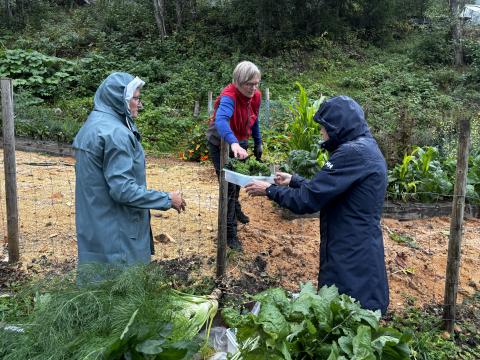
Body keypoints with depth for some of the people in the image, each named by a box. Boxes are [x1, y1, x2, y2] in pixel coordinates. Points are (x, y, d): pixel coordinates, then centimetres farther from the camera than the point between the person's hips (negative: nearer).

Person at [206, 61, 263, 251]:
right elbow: (221, 120, -54)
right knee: (228, 186, -7)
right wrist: (234, 143, -70)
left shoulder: (256, 96, -12)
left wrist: (258, 143, 9)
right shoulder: (229, 96, -34)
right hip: (221, 145, -7)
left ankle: (235, 209, 55)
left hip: (240, 143, 7)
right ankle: (230, 233, 6)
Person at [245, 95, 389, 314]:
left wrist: (269, 190, -7)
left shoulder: (353, 153, -21)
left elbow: (308, 200, -21)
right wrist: (293, 181, 15)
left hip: (352, 259, -10)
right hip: (358, 253, 10)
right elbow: (327, 189, 17)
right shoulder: (364, 147, 11)